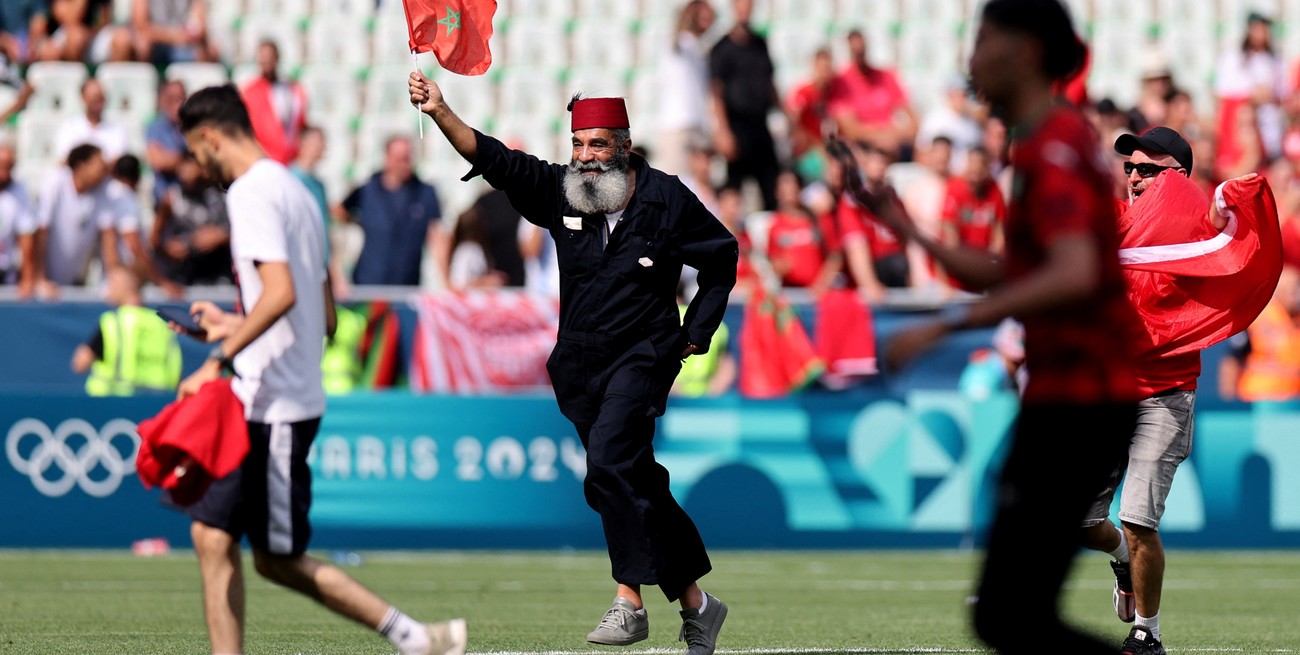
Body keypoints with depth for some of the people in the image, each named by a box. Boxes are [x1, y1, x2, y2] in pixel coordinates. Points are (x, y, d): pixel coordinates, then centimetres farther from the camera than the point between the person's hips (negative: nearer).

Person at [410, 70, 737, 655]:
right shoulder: (559, 192, 1)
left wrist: (696, 334, 5)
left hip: (642, 358, -5)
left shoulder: (666, 201, -6)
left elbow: (722, 256, 7)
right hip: (579, 365, 5)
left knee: (610, 461, -25)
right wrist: (440, 112, -25)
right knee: (637, 484, 9)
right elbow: (493, 159, -11)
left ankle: (630, 603, -25)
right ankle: (695, 603, 22)